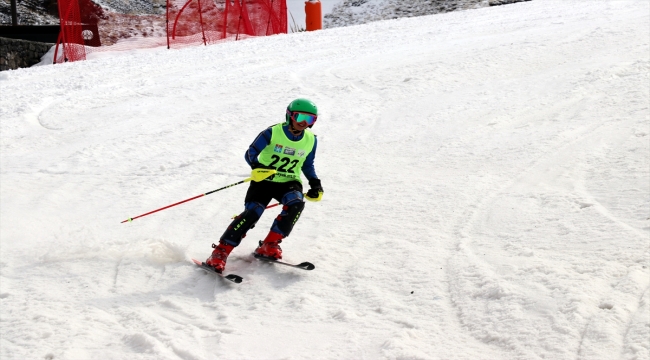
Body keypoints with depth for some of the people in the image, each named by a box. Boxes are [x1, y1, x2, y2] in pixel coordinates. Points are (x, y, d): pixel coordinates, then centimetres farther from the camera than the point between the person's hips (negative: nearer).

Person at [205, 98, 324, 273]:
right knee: (252, 213, -24)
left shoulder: (311, 140, 1)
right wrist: (257, 166, -29)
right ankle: (220, 253, -16)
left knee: (296, 204, -30)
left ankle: (269, 245, -17)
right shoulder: (272, 133, -11)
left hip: (289, 183, 3)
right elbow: (250, 154, -9)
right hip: (264, 181, -3)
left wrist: (315, 183, 3)